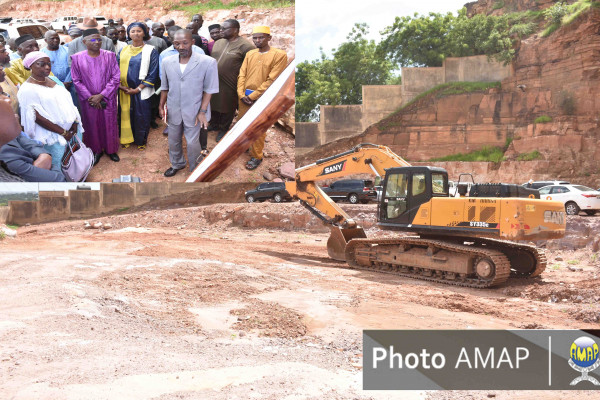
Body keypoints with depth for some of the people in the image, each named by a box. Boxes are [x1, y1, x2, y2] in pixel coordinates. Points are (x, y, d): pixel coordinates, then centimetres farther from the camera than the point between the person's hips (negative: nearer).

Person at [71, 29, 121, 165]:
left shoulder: (109, 56, -6)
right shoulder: (77, 58, -5)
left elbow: (116, 78, -7)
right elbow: (77, 81, -3)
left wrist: (101, 95, -13)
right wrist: (89, 97, -11)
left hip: (108, 99, 0)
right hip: (88, 101, 0)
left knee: (109, 124, 10)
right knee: (92, 125, 10)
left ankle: (111, 149, 28)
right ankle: (96, 150, 26)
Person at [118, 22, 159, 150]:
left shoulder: (150, 51, -5)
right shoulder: (123, 51, 8)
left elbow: (153, 73, -8)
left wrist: (138, 89, -13)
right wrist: (119, 85, -6)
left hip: (141, 91, -3)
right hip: (124, 90, 3)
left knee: (141, 116, 4)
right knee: (126, 114, 9)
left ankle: (141, 140, 22)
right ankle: (128, 138, 26)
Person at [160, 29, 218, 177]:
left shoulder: (208, 62, -16)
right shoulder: (168, 62, -3)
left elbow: (209, 90, -11)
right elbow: (165, 87, 8)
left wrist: (202, 111, -13)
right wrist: (161, 106, 6)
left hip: (193, 112, -4)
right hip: (173, 110, 4)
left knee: (192, 143, 4)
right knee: (173, 141, 19)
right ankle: (177, 164, 44)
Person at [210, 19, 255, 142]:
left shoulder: (245, 46, -14)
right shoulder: (218, 43, 8)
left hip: (230, 86, -6)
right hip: (213, 82, 6)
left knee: (227, 109, 9)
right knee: (214, 105, 19)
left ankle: (223, 129, 29)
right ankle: (215, 125, 41)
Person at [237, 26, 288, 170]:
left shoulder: (279, 55, -10)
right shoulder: (250, 54, 9)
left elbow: (272, 80, -14)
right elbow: (242, 75, 9)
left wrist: (252, 96, -13)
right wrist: (241, 94, -6)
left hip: (262, 98, -5)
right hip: (245, 97, 5)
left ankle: (256, 156, 13)